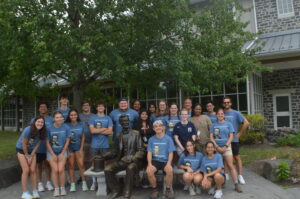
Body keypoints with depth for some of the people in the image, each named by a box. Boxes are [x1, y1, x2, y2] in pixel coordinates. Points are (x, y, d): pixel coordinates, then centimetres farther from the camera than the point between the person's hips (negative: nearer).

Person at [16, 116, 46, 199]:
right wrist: (27, 156, -10)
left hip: (32, 151, 4)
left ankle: (35, 191, 7)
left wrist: (31, 156, -9)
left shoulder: (41, 133, -14)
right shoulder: (28, 130, -28)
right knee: (26, 170, -9)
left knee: (33, 170, -1)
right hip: (21, 150, -4)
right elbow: (24, 144, -20)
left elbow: (37, 145, -6)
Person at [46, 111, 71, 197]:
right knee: (55, 170, -5)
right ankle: (56, 189, 8)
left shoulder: (66, 127, -11)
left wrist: (62, 153, -6)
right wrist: (53, 155, -7)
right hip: (51, 152, 0)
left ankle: (62, 188, 9)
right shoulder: (49, 128, -12)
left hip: (62, 152, 0)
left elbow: (67, 141, -5)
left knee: (61, 170, -8)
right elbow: (47, 142, -6)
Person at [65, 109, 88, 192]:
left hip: (79, 148, 0)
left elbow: (83, 137, 2)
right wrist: (67, 151, -5)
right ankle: (72, 185, 10)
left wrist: (81, 149, -2)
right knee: (71, 166, 3)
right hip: (70, 148, 0)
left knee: (81, 165, -6)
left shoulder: (81, 124, -3)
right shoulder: (66, 125, -7)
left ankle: (84, 183, 3)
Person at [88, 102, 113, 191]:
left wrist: (97, 131, -6)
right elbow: (92, 130, -8)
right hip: (95, 145, 0)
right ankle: (94, 182, 14)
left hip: (105, 145, 0)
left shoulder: (108, 118, 6)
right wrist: (104, 129, -5)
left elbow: (110, 131, -5)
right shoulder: (92, 118, 5)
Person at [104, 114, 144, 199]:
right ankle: (116, 191, 0)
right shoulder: (119, 136, 11)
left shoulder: (136, 134, -3)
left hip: (134, 160, -4)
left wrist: (130, 159, -18)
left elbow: (141, 151, -7)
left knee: (130, 168, -37)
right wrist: (117, 159, 0)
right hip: (121, 160, 4)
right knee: (107, 169, -18)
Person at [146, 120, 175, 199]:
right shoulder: (151, 139, 5)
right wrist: (149, 164, -16)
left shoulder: (168, 139, 1)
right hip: (155, 160, 1)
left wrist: (168, 163, -19)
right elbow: (149, 153, 1)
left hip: (165, 161, -1)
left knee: (170, 170, -33)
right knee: (149, 171, -29)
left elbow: (171, 153, -2)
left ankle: (168, 190, -7)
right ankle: (155, 189, -3)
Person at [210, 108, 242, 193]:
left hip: (226, 147, -1)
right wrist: (217, 147, -8)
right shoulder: (214, 125, 8)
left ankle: (236, 185, -2)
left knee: (230, 165, -6)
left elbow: (231, 136, 1)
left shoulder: (228, 124, 5)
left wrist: (225, 146, -9)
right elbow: (211, 137, 3)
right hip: (216, 147, 1)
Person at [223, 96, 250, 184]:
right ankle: (225, 175, 23)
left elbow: (246, 123, -8)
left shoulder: (235, 113, -3)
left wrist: (239, 133, -8)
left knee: (237, 157, 4)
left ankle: (240, 176, 11)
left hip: (233, 140, -3)